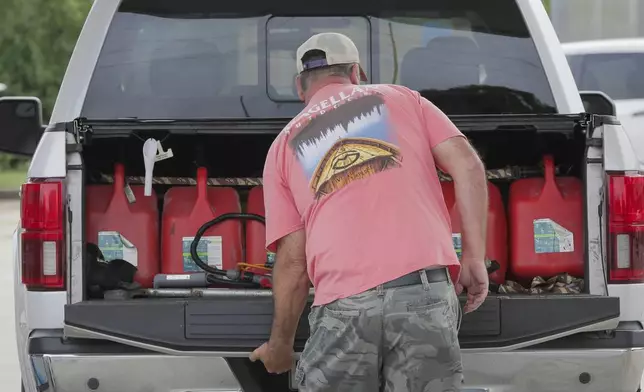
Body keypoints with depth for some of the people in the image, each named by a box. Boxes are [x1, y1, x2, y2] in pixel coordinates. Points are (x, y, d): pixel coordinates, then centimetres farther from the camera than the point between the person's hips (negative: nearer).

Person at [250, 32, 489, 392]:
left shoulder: (284, 146, 20)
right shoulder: (401, 99, 21)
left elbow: (293, 260, 14)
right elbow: (466, 164, 7)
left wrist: (280, 346, 23)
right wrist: (475, 258, 9)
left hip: (343, 306, 0)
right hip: (423, 288, 0)